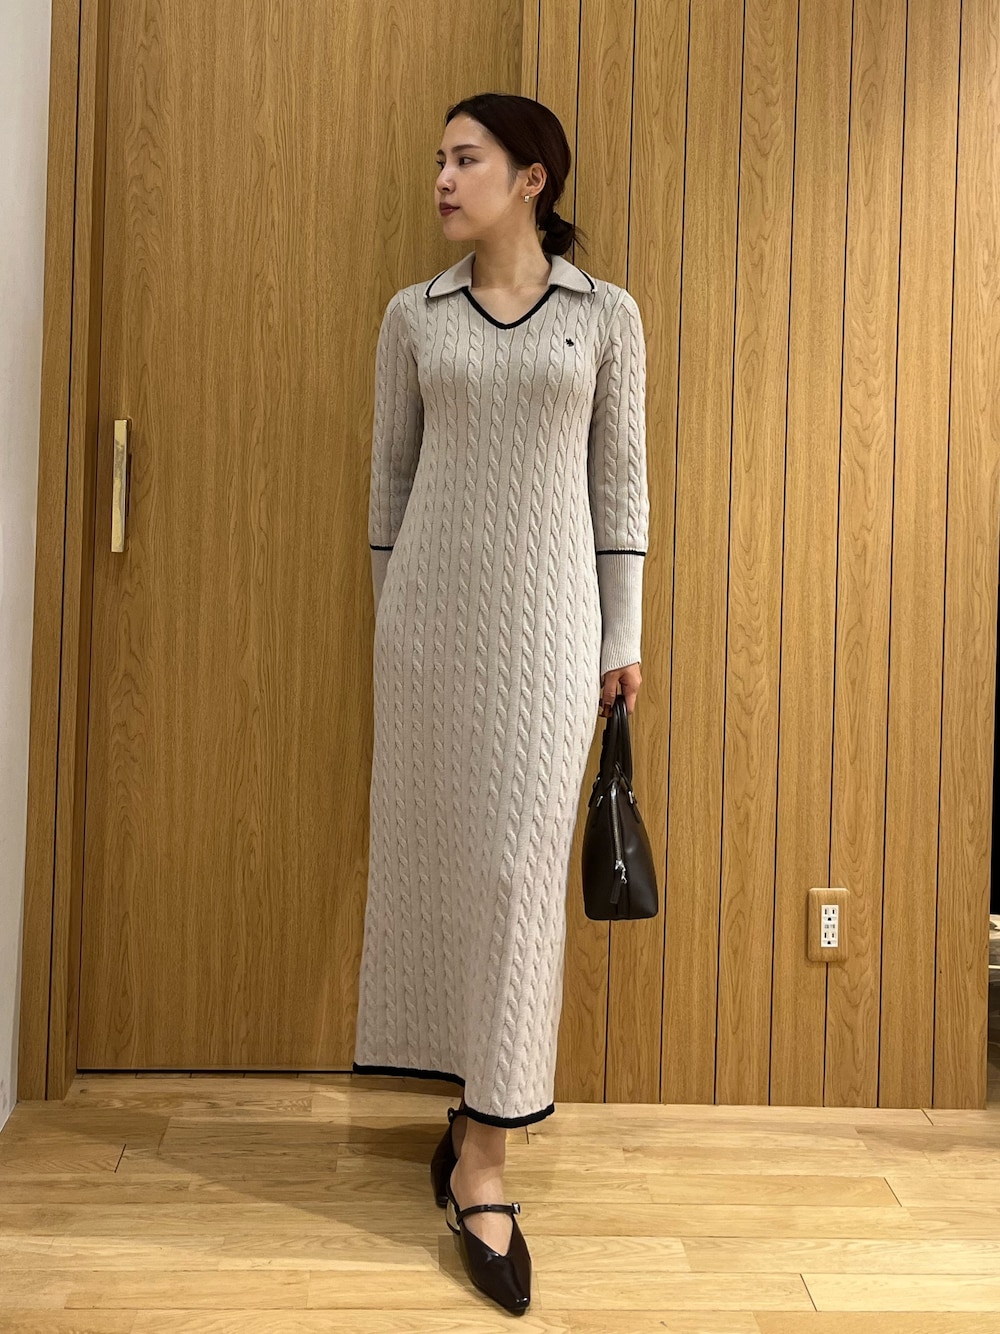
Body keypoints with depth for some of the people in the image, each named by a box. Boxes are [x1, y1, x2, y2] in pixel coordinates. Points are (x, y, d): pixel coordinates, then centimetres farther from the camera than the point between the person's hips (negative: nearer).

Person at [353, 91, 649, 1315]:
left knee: (519, 864, -5)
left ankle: (482, 1164, 4)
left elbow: (620, 484, 4)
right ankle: (478, 1100, 26)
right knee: (437, 852, 6)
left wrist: (623, 638, 2)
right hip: (434, 608, 2)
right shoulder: (412, 315, 8)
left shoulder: (606, 316, 4)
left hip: (549, 616, -2)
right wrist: (390, 618, 9)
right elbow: (390, 476, 10)